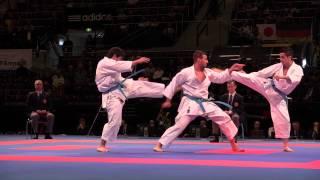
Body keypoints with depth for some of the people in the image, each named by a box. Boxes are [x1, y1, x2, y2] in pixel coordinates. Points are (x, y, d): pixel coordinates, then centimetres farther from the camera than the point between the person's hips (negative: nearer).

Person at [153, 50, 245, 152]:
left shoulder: (208, 72, 9)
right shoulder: (186, 72, -9)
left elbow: (221, 78, 17)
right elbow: (173, 84, -2)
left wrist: (231, 69, 4)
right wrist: (168, 100, 0)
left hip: (204, 104, 6)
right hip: (190, 104, -6)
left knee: (224, 118, 3)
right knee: (179, 125, -15)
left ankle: (234, 145, 14)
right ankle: (159, 145, -7)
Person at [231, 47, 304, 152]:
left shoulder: (297, 69, -11)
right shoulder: (278, 66, -1)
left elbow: (296, 79, -33)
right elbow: (263, 73, 4)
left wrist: (283, 77, -51)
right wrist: (247, 75, 5)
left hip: (279, 96, -2)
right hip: (268, 86, 2)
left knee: (283, 119, -4)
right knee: (251, 79, -15)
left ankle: (286, 145, 5)